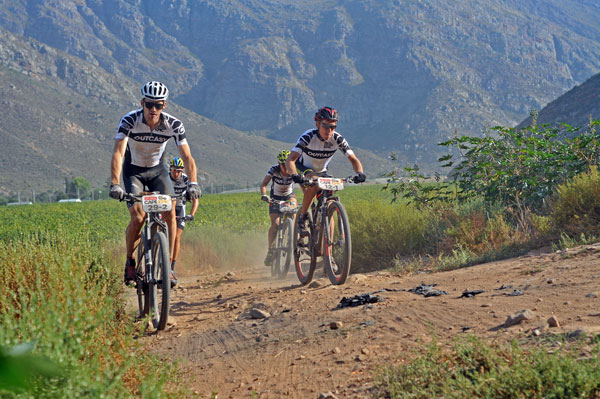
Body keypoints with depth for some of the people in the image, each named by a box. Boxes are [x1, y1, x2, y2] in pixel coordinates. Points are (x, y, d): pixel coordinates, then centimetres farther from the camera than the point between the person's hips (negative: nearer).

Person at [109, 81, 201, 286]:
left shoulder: (173, 125, -21)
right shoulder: (129, 121, -26)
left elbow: (187, 157, -22)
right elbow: (118, 153, -34)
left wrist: (193, 183, -38)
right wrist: (115, 184, -46)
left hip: (157, 170, 2)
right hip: (133, 171, -2)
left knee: (170, 213, -19)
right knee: (138, 217, -20)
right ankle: (129, 262, 4)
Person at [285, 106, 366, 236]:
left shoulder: (337, 139, -22)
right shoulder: (308, 137, -31)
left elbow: (353, 159, -21)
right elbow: (290, 160, -39)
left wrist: (359, 173, -43)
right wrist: (295, 176, -59)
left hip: (321, 172, 4)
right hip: (303, 169, -3)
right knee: (315, 184, -36)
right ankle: (302, 217, -19)